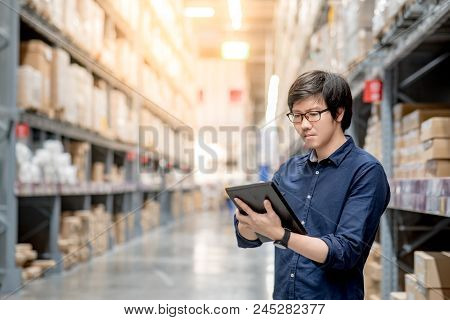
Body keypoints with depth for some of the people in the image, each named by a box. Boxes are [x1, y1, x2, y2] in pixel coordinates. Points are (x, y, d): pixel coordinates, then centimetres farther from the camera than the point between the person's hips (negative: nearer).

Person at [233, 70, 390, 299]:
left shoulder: (366, 172, -9)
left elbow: (346, 252, -17)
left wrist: (280, 234, -28)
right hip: (282, 297, 5)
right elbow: (246, 238, 6)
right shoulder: (289, 169, 7)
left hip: (334, 299, -5)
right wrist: (249, 219, -15)